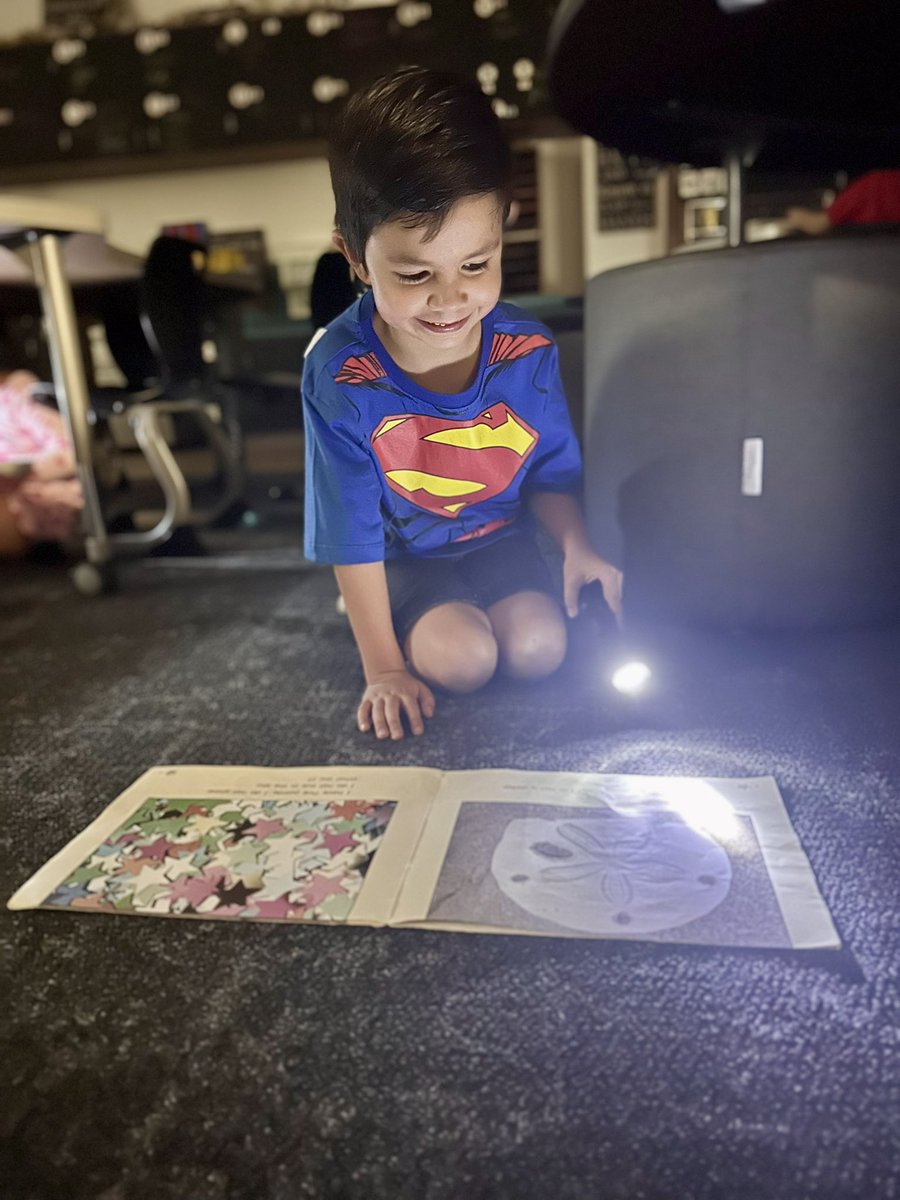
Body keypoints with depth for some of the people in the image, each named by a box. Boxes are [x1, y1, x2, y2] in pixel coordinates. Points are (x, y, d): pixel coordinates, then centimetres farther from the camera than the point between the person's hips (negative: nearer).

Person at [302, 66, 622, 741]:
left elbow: (549, 473, 1)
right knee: (462, 658, -21)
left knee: (538, 649, -17)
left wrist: (576, 543, -19)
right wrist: (383, 667, -15)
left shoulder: (528, 351, -17)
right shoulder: (340, 375, -26)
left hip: (500, 538, 3)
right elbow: (352, 534, -19)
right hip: (402, 555, -2)